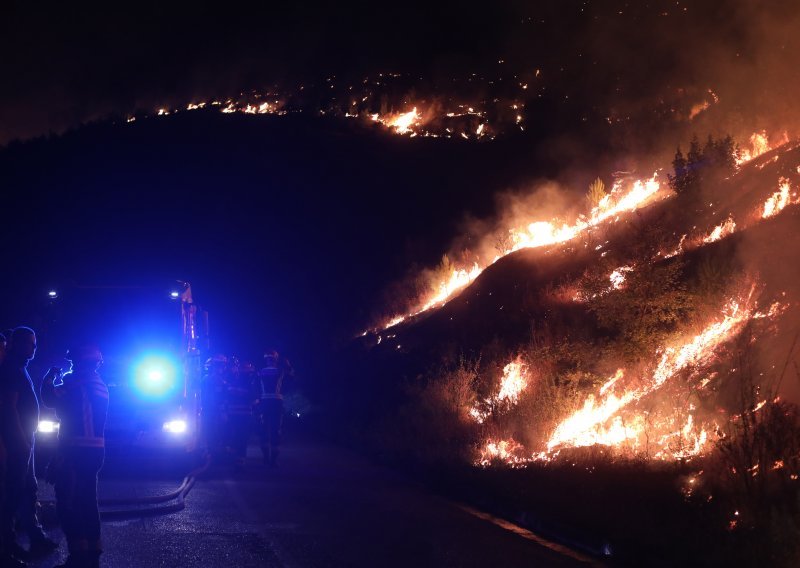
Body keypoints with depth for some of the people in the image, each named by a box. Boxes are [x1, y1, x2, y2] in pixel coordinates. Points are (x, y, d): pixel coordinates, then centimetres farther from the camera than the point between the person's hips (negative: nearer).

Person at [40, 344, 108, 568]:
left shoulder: (79, 382, -13)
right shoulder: (99, 385, 16)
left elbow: (50, 398, -13)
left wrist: (51, 376, 3)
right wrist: (62, 380, 28)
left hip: (77, 450, -9)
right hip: (94, 449, 9)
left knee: (68, 503, -6)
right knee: (86, 502, 14)